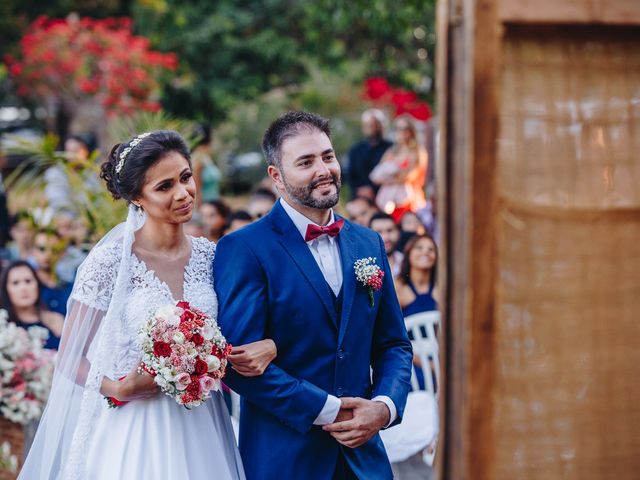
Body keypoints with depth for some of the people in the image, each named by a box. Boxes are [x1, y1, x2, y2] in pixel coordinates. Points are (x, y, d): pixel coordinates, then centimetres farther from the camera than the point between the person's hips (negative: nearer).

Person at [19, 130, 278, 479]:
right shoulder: (110, 261, -11)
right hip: (132, 430, -4)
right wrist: (119, 390, -21)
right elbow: (70, 359, -5)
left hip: (199, 431, 4)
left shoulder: (210, 256, 1)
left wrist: (269, 346, -10)